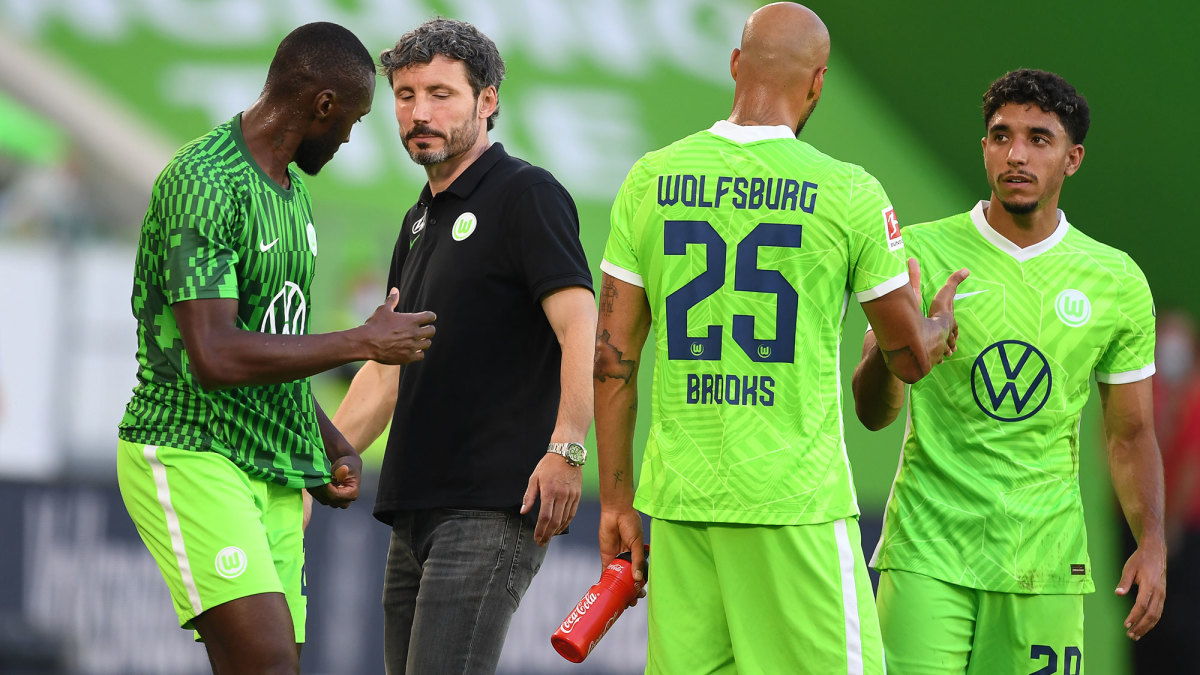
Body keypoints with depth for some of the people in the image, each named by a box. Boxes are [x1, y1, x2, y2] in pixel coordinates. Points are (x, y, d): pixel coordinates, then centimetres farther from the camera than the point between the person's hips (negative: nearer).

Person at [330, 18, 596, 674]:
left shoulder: (527, 195, -6)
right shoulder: (420, 221, 21)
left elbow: (582, 326, -18)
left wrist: (566, 448, -31)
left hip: (493, 508, -9)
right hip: (416, 510, 9)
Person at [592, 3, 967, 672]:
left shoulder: (651, 180, 4)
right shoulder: (846, 192, -6)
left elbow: (612, 358, 6)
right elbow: (911, 356, 4)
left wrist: (617, 501, 13)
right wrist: (941, 322, 28)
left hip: (680, 495, 4)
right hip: (796, 503, -4)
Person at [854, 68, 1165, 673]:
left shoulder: (1117, 281, 6)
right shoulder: (922, 254, 1)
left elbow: (1130, 435, 14)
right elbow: (873, 413, 0)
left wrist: (1152, 542, -2)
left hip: (1044, 566, 2)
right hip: (927, 552, -2)